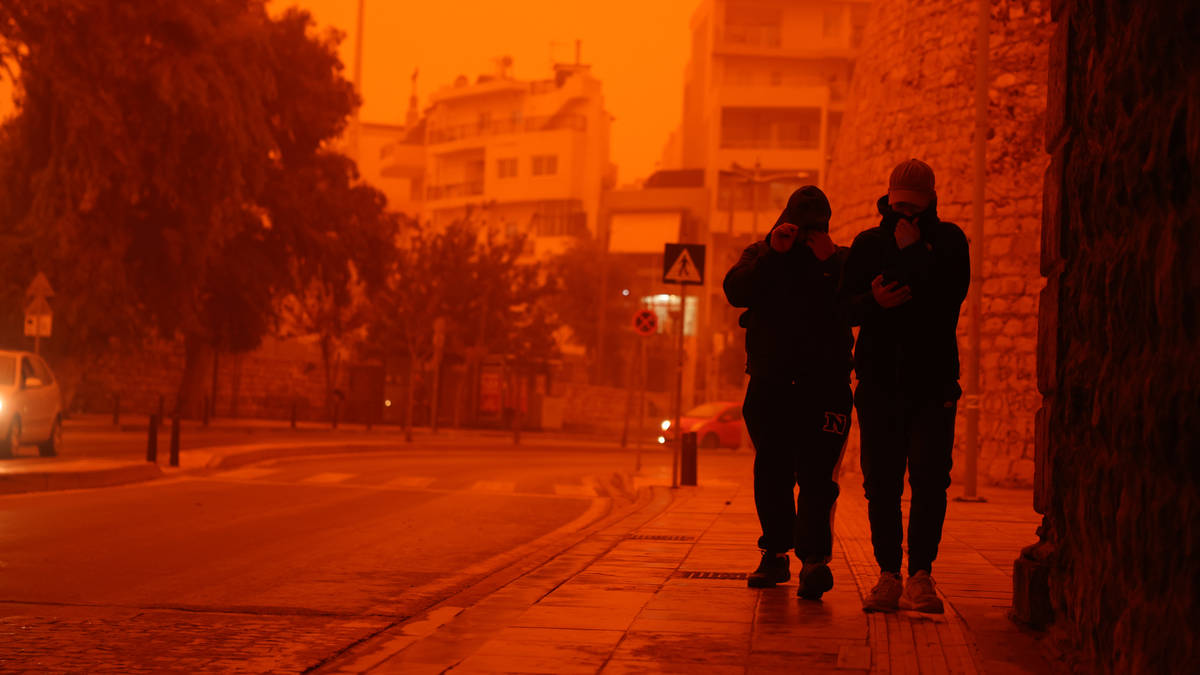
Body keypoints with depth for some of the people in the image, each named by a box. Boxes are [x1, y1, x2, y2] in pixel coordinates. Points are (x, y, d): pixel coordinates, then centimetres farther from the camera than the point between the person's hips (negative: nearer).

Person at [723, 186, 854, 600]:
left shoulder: (839, 260, 10)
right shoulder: (762, 255, 13)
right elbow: (736, 292, -5)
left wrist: (829, 263, -15)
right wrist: (772, 253, -13)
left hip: (824, 384, -2)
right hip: (770, 383, 2)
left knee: (816, 474, -12)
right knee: (771, 473, 7)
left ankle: (814, 559, -18)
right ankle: (775, 554, 18)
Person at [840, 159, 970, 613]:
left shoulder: (949, 241, 7)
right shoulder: (868, 244, 11)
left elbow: (952, 295, -10)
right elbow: (847, 306, 3)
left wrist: (913, 251, -11)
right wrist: (874, 301, -18)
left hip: (933, 380, -1)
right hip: (879, 379, 1)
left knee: (930, 479, -9)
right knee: (881, 483, 0)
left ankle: (920, 576, -3)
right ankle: (889, 576, 7)